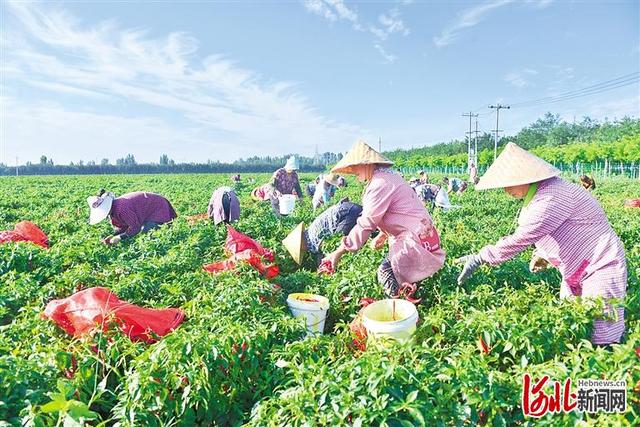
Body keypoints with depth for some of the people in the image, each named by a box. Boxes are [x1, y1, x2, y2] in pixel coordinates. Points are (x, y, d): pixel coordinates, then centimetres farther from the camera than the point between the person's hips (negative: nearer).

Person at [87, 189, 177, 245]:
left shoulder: (121, 208, -34)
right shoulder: (113, 209, -3)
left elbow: (135, 227, -29)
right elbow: (121, 227, 2)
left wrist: (119, 238, -27)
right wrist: (113, 236, -16)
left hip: (158, 207, -10)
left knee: (146, 232, -18)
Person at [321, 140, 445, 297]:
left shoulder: (381, 183, -18)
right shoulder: (387, 176, 15)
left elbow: (366, 223, -20)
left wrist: (339, 252, -16)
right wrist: (384, 235, 19)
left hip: (416, 239, -10)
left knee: (386, 274, -14)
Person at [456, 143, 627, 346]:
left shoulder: (552, 196, -26)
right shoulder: (541, 192, 6)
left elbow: (522, 237, -31)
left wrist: (481, 257, -26)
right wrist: (543, 255, 2)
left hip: (601, 268, -10)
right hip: (576, 272, 10)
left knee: (602, 342, -5)